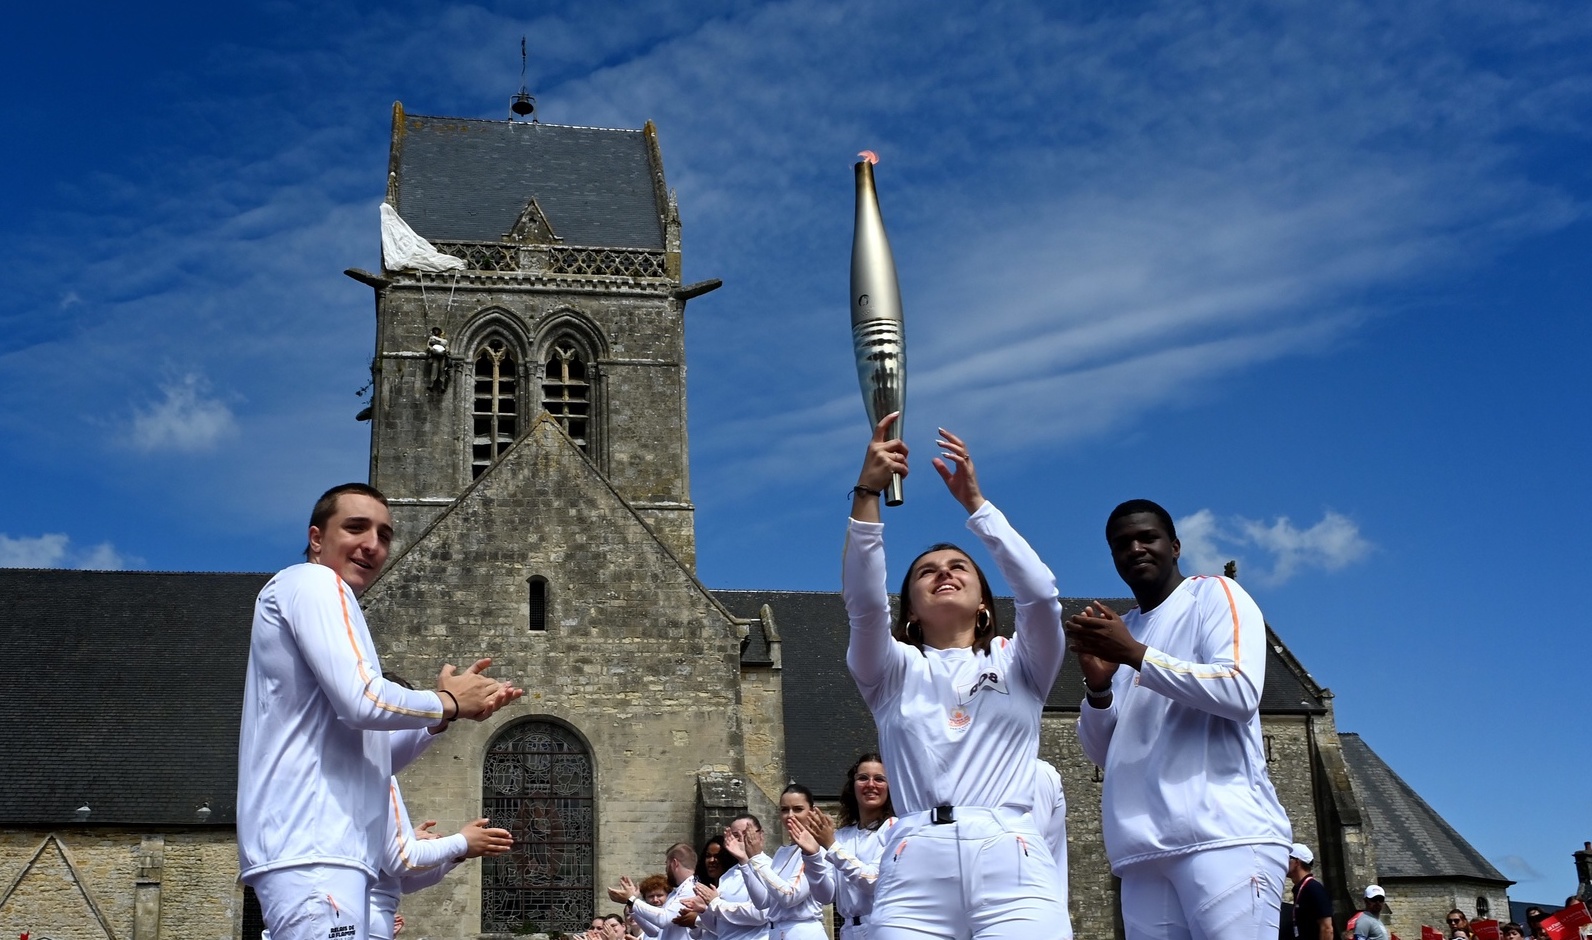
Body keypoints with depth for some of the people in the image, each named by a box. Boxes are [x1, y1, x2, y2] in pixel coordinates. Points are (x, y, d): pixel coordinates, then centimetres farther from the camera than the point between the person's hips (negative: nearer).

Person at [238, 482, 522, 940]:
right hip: (312, 846, -10)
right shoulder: (312, 582, -2)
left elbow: (369, 758, 28)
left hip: (320, 844, 10)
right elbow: (362, 700, -17)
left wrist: (443, 715, 14)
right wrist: (448, 703, 0)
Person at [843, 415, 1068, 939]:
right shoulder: (893, 671, 18)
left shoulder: (1020, 664, 19)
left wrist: (974, 502, -2)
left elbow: (1039, 592, 1)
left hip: (1013, 872, 0)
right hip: (914, 875, 0)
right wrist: (868, 492, -9)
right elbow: (863, 601, 0)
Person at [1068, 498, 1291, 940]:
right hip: (1144, 848, 5)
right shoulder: (1118, 632, 22)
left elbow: (1240, 692, -10)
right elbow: (1102, 751, 19)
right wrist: (1098, 686, 0)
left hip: (1224, 835, -5)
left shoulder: (1215, 595, 7)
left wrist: (1135, 654, -11)